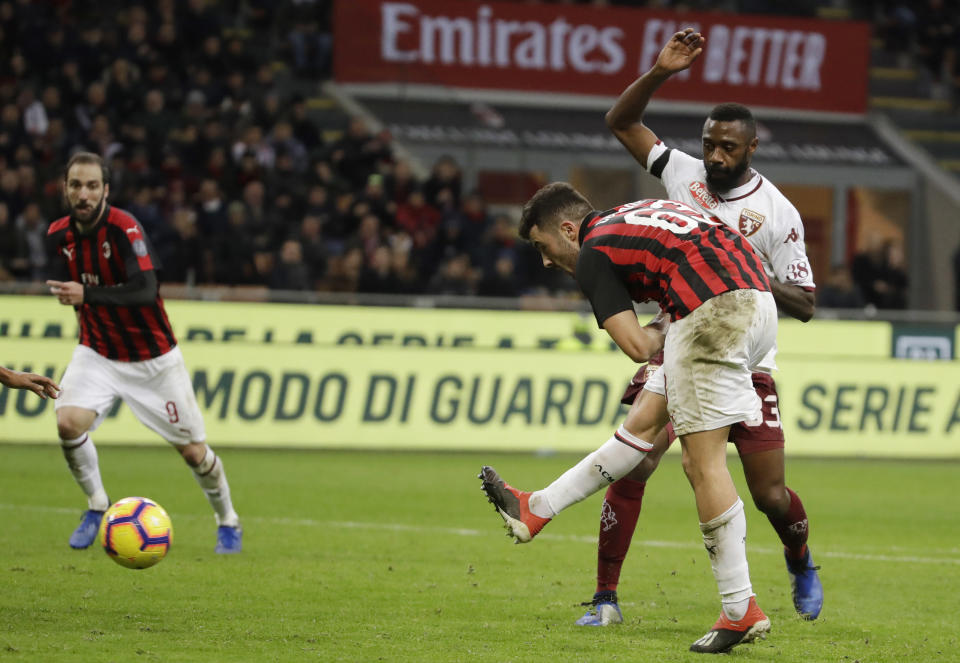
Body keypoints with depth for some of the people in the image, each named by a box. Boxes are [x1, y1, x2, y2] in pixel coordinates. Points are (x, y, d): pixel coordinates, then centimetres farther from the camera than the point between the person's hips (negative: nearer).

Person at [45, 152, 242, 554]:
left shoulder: (124, 228, -23)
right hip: (97, 353, 4)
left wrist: (87, 295, -44)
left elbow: (146, 289, -36)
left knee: (192, 450, 2)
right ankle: (97, 506, 2)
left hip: (153, 359, -4)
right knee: (69, 423, -22)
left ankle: (228, 522, 27)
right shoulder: (58, 235, -6)